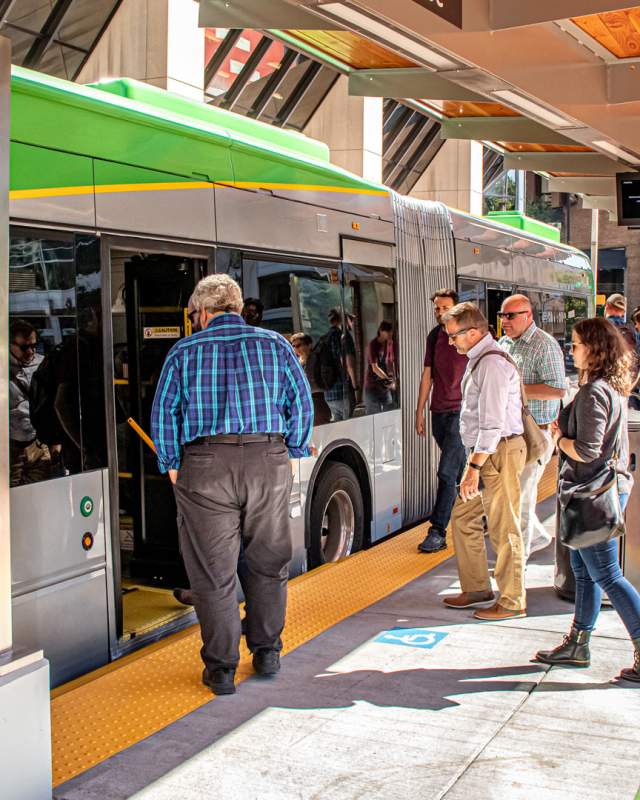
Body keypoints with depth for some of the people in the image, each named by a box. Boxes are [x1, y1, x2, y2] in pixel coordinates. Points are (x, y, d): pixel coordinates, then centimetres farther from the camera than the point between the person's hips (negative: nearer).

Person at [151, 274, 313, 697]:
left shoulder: (185, 351, 7)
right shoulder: (275, 344, 10)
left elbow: (163, 413, 3)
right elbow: (302, 404, 6)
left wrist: (173, 465, 11)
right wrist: (291, 455, 13)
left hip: (205, 466, -1)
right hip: (268, 462, 2)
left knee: (213, 572, 7)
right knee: (269, 564, 17)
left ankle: (221, 667, 13)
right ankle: (267, 652, 27)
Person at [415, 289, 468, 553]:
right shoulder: (434, 337, 11)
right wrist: (420, 411, 15)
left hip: (460, 412, -6)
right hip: (438, 412, 6)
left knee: (446, 473, -10)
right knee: (461, 469, 16)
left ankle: (438, 532, -8)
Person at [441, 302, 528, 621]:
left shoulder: (492, 364, -19)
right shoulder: (478, 359, 13)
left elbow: (492, 423, -23)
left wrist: (474, 468, -23)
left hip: (499, 452, -10)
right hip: (484, 452, 10)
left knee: (503, 529, -1)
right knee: (463, 518, 15)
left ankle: (512, 602, 11)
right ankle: (477, 589, 27)